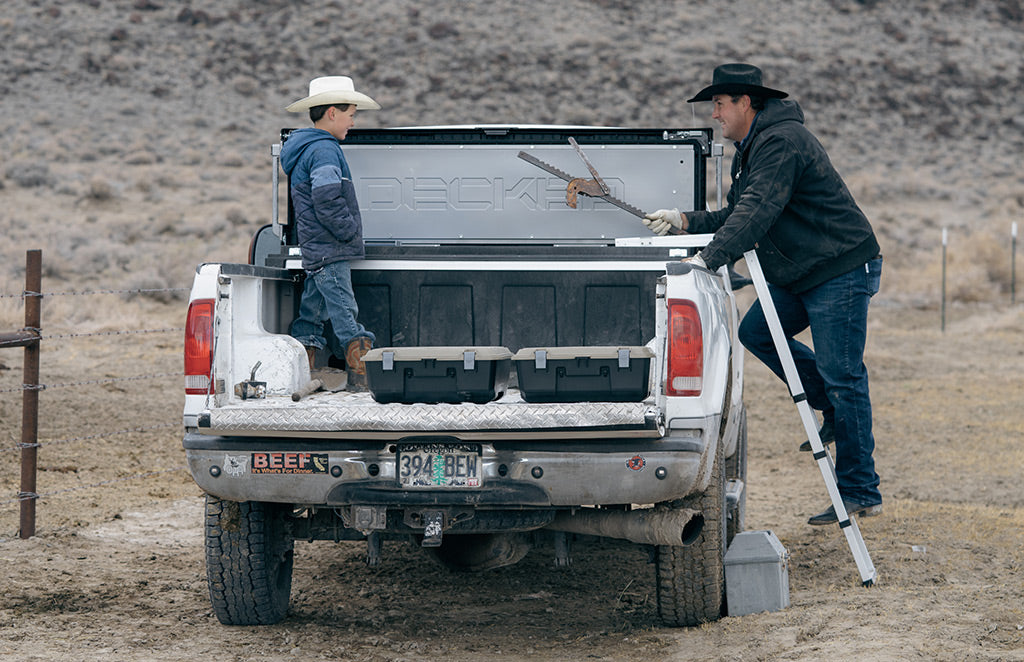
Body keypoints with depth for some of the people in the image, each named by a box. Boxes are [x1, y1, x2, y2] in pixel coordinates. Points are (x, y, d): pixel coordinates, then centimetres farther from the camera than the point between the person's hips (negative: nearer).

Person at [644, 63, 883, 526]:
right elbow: (738, 216, 19)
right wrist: (686, 223, 6)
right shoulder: (752, 148, 15)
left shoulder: (782, 141, -18)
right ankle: (834, 410, 16)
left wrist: (708, 259, -37)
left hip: (842, 270, -10)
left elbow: (758, 211, -30)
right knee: (757, 332, 6)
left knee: (842, 377, -8)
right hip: (800, 275, 10)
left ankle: (860, 493, -4)